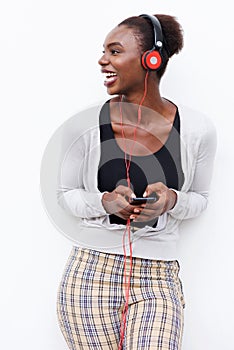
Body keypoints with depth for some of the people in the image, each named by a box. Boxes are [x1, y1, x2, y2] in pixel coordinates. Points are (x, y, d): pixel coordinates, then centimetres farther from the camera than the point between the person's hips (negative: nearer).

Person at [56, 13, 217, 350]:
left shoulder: (198, 130, -4)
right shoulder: (87, 123, -5)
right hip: (90, 275, 0)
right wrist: (105, 201, -15)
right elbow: (66, 194, 6)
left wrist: (172, 200, -13)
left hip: (159, 282, 0)